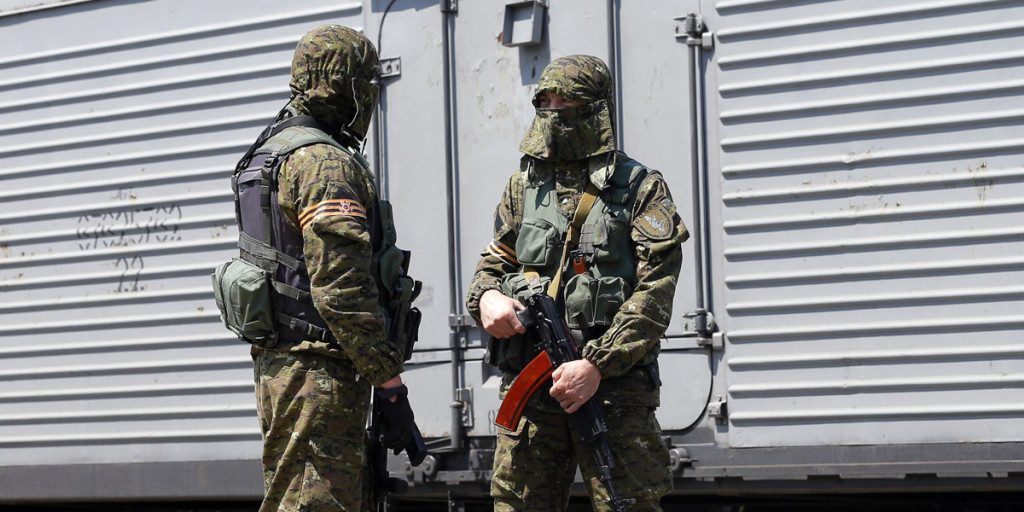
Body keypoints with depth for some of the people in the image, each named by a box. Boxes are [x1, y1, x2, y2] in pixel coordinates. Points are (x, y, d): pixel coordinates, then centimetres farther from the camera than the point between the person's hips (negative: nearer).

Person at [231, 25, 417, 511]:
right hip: (320, 374, -10)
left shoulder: (269, 152, 18)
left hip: (277, 362, 10)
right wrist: (390, 382, -17)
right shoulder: (325, 162, -15)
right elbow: (342, 291, -22)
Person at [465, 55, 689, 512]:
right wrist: (486, 297, -4)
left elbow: (654, 294, -6)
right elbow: (492, 263, 21)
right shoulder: (524, 186, 15)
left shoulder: (639, 188, 2)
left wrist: (596, 365, -15)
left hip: (611, 385, -4)